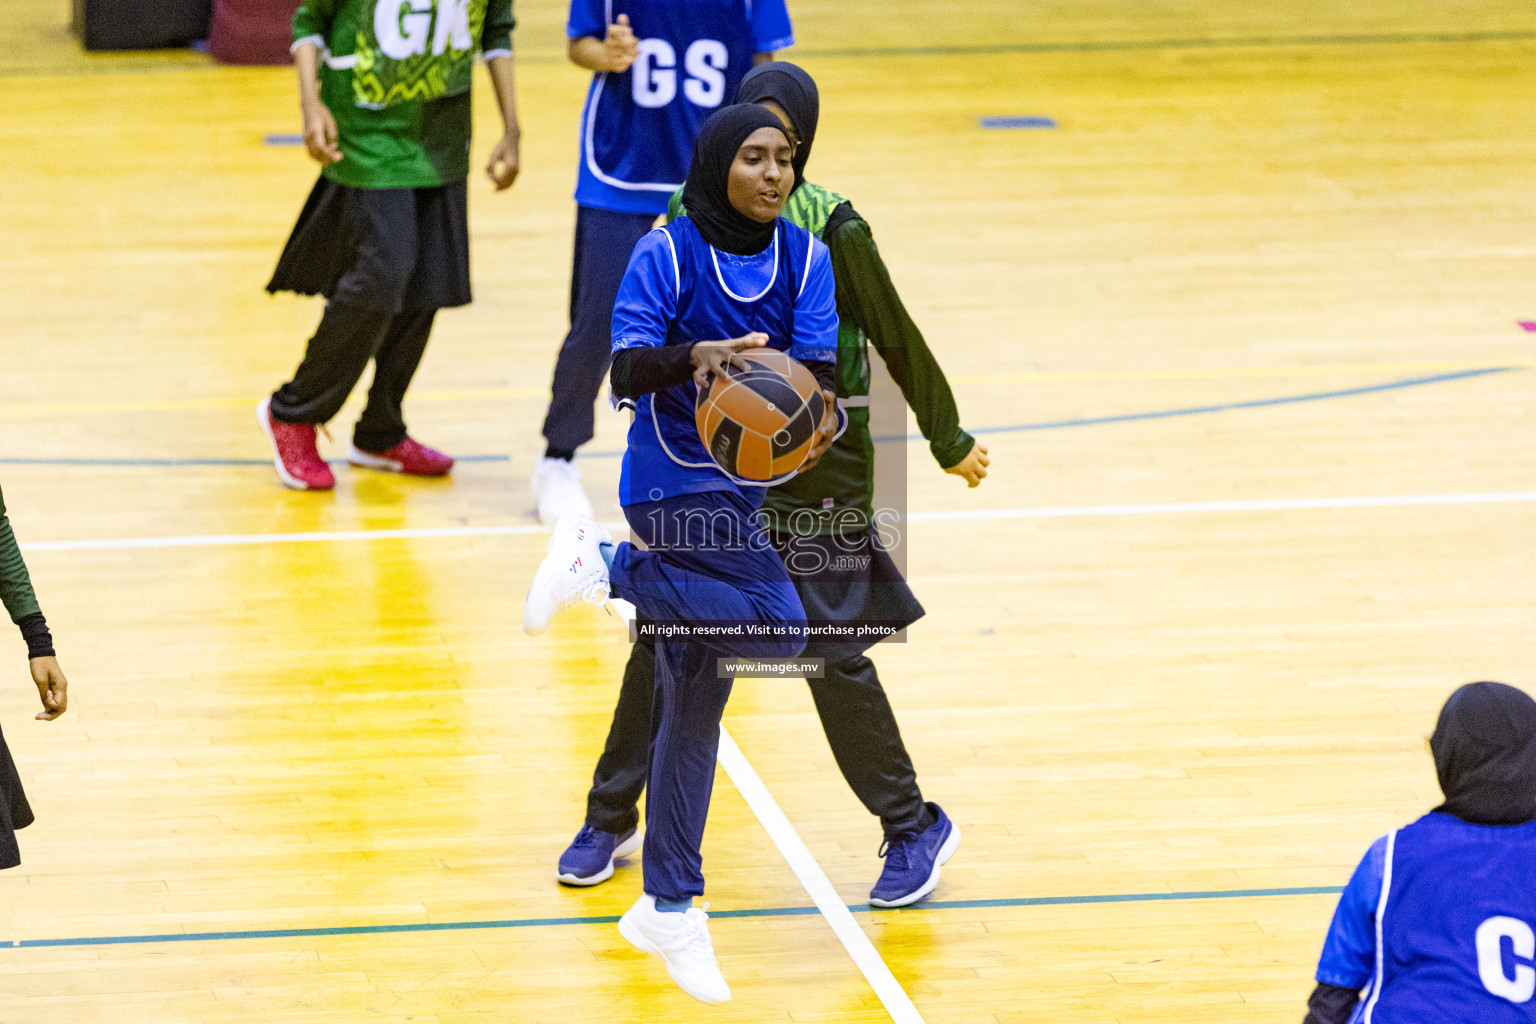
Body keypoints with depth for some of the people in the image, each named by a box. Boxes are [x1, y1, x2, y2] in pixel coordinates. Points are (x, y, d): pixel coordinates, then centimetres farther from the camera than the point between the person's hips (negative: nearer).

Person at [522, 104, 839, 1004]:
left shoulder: (806, 260, 3)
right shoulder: (668, 253, -11)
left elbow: (817, 372, -7)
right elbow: (627, 369, -20)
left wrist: (822, 416, -30)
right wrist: (693, 359, -40)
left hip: (747, 483, 6)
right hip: (681, 483, -6)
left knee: (694, 705, 11)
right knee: (779, 630, -25)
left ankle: (670, 909, 18)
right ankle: (604, 566, -8)